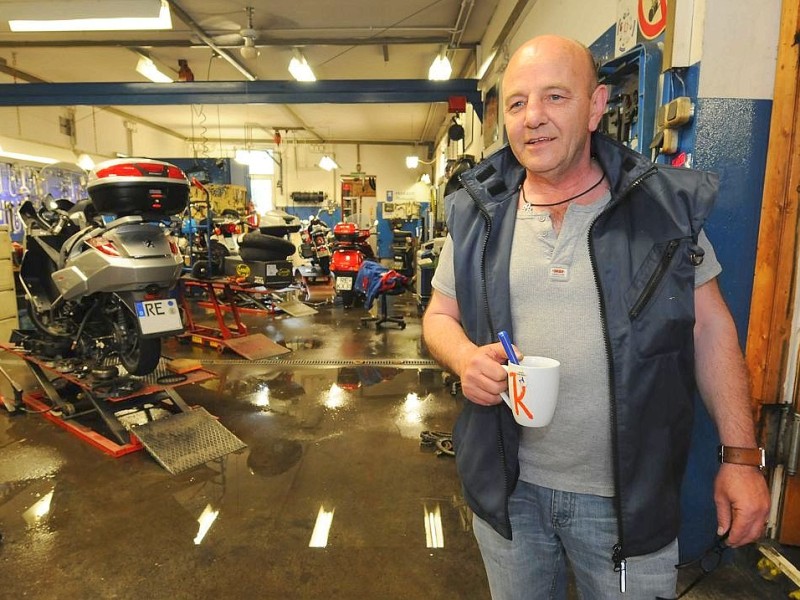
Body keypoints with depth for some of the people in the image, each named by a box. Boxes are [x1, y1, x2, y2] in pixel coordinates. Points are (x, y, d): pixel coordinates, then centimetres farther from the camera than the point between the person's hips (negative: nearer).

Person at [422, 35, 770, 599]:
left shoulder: (667, 203, -6)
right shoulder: (476, 215, -2)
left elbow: (709, 325, 1)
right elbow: (440, 315, 6)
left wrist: (740, 456, -2)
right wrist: (466, 358, -17)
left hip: (630, 496, -1)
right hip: (508, 487, 2)